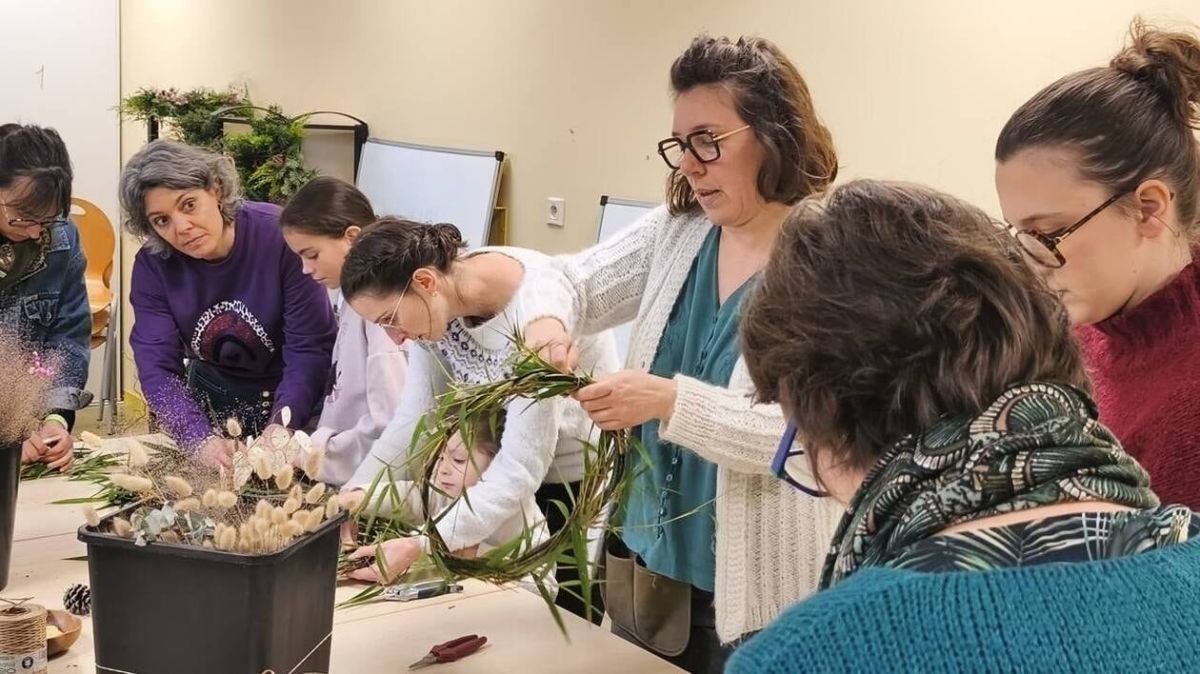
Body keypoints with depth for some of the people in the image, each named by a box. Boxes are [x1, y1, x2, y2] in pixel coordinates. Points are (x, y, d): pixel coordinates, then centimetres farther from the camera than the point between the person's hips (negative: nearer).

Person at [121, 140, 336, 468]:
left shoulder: (279, 235, -21)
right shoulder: (152, 266, -12)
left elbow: (309, 349, -22)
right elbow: (157, 369, -17)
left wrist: (281, 426, -37)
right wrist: (202, 439, -33)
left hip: (294, 401, -3)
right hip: (212, 401, 3)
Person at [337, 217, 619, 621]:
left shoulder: (536, 310, -34)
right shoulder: (436, 297, -13)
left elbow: (522, 469, -34)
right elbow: (415, 415, -9)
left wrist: (420, 546, -40)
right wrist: (353, 495, -22)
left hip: (582, 480, -6)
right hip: (505, 470, 6)